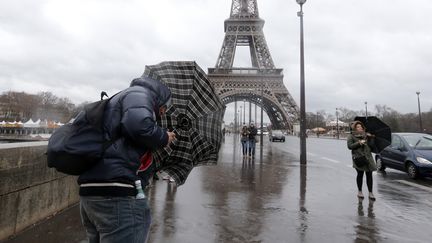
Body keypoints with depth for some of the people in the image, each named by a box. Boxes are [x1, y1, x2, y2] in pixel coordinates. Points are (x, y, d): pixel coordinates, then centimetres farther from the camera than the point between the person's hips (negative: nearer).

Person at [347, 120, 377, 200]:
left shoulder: (365, 135, 14)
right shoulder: (351, 136, 2)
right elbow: (350, 146, -8)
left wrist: (370, 137, -6)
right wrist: (359, 143, -17)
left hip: (368, 157, 4)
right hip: (358, 157, -3)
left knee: (369, 174, 2)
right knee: (360, 174, 3)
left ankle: (370, 193, 10)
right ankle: (360, 192, 17)